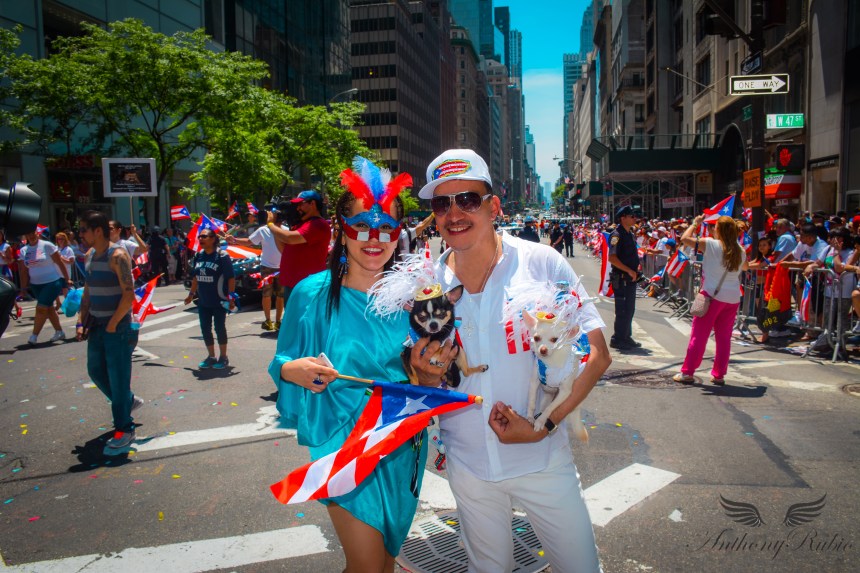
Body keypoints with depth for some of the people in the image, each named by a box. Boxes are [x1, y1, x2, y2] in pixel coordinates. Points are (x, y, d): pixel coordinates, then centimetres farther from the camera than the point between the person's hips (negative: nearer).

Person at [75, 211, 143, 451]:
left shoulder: (117, 256, -15)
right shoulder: (90, 255, 11)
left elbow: (129, 295, -20)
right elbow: (87, 291, 17)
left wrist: (112, 325, -17)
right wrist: (81, 321, 8)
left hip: (118, 327, -8)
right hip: (96, 326, 9)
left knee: (118, 377, -3)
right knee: (96, 371, 17)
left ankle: (124, 429, 8)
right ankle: (129, 400, 39)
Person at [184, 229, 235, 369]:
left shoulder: (222, 256, -13)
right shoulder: (198, 256, 5)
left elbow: (231, 278, -13)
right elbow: (195, 277, 16)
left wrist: (231, 297, -17)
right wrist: (191, 293, 17)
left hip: (219, 301, -6)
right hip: (203, 301, 6)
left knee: (219, 328, 3)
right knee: (205, 329, 10)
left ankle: (223, 357, 17)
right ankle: (211, 356, 25)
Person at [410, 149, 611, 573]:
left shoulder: (541, 262, -13)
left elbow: (596, 354, -11)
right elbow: (426, 387, 7)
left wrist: (544, 424, -19)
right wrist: (428, 373, -16)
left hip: (541, 458, -2)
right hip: (467, 464, 3)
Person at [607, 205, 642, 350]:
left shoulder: (629, 234, 14)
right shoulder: (617, 235, -15)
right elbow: (612, 258, -24)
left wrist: (635, 270, 12)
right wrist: (629, 271, -22)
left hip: (630, 278, 9)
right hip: (621, 279, -9)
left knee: (629, 309, 15)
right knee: (622, 310, -5)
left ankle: (626, 337, 24)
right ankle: (617, 339, 4)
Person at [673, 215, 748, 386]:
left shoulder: (711, 244, -10)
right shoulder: (739, 250, 7)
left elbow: (684, 238, -9)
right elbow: (746, 267, 27)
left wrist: (695, 223, 7)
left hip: (713, 295, -5)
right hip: (733, 298, 5)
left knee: (699, 335, 2)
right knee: (724, 337, 11)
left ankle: (687, 372, 7)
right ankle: (719, 375, 16)